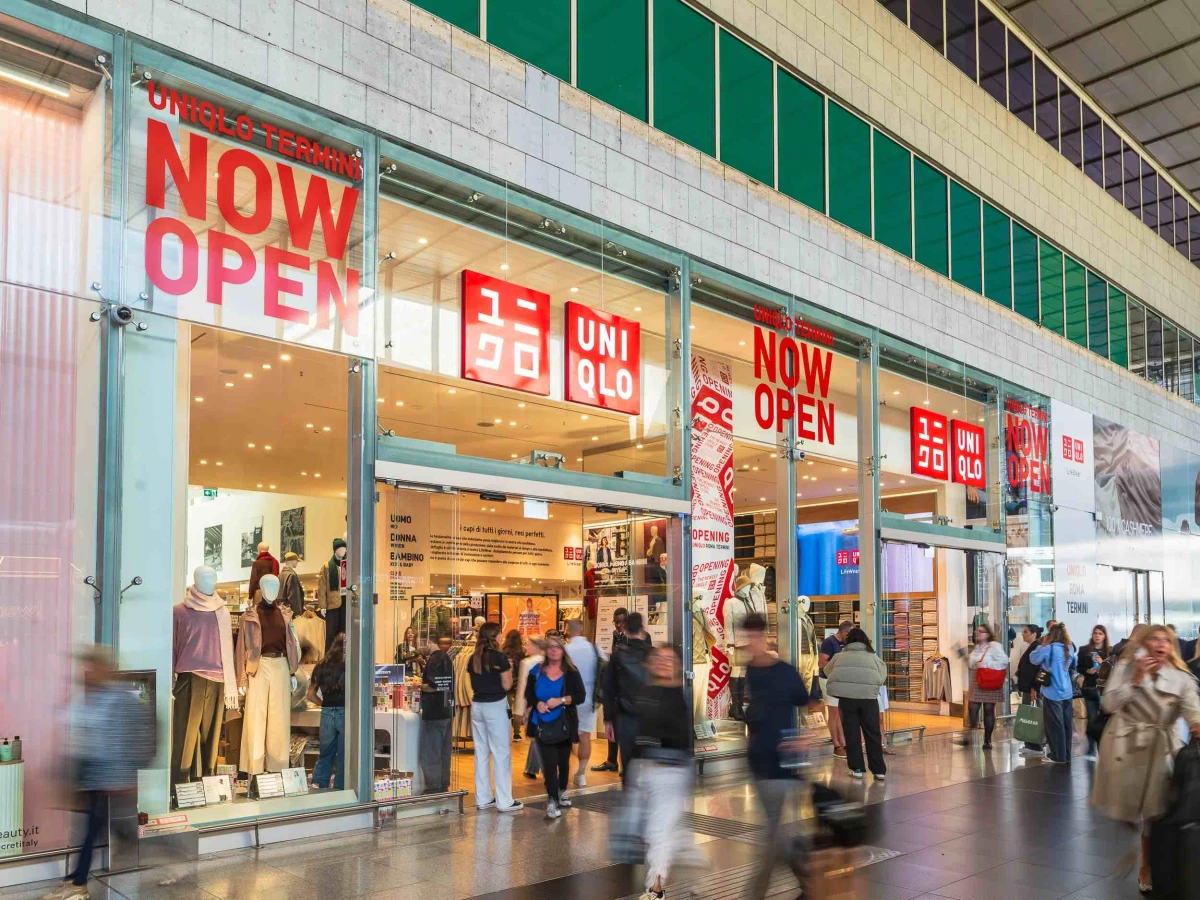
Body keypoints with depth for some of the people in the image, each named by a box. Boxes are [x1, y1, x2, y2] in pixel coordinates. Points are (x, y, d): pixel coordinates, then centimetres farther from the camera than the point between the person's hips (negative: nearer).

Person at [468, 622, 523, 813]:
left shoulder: (473, 659, 6)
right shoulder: (500, 658, -12)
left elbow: (473, 684, 11)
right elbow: (507, 686, -10)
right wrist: (509, 671, 5)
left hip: (477, 705, 6)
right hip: (496, 706, -6)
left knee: (481, 753, 12)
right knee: (501, 753, 0)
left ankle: (483, 798, 18)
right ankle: (504, 801, 2)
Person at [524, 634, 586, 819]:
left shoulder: (571, 672, -1)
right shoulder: (537, 671, 3)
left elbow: (580, 696, -7)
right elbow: (528, 694, 7)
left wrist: (561, 700, -21)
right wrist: (537, 703, -15)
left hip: (564, 724, 1)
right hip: (543, 724, -1)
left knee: (563, 760, 15)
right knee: (549, 762, -9)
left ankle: (562, 792, 37)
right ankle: (552, 800, -5)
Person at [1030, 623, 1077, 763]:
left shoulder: (1048, 649, -15)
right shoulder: (1069, 650, 6)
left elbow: (1033, 658, -3)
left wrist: (1042, 645, 3)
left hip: (1053, 693, -6)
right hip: (1067, 692, 6)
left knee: (1055, 725, 1)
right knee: (1066, 724, 11)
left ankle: (1058, 756, 5)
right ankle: (1066, 755, 18)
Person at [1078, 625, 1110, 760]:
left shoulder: (1110, 651, 2)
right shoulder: (1084, 650, 5)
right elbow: (1078, 668, 7)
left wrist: (1102, 663, -17)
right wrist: (1088, 671, -11)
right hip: (1090, 689, 1)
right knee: (1091, 720, 4)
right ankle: (1091, 751, 11)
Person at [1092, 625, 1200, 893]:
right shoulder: (1125, 667, -2)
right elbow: (1109, 704, -10)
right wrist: (1136, 678, -16)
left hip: (1160, 749, 0)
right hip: (1127, 746, 0)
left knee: (1156, 810, 1)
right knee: (1131, 806, 10)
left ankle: (1147, 868, 22)